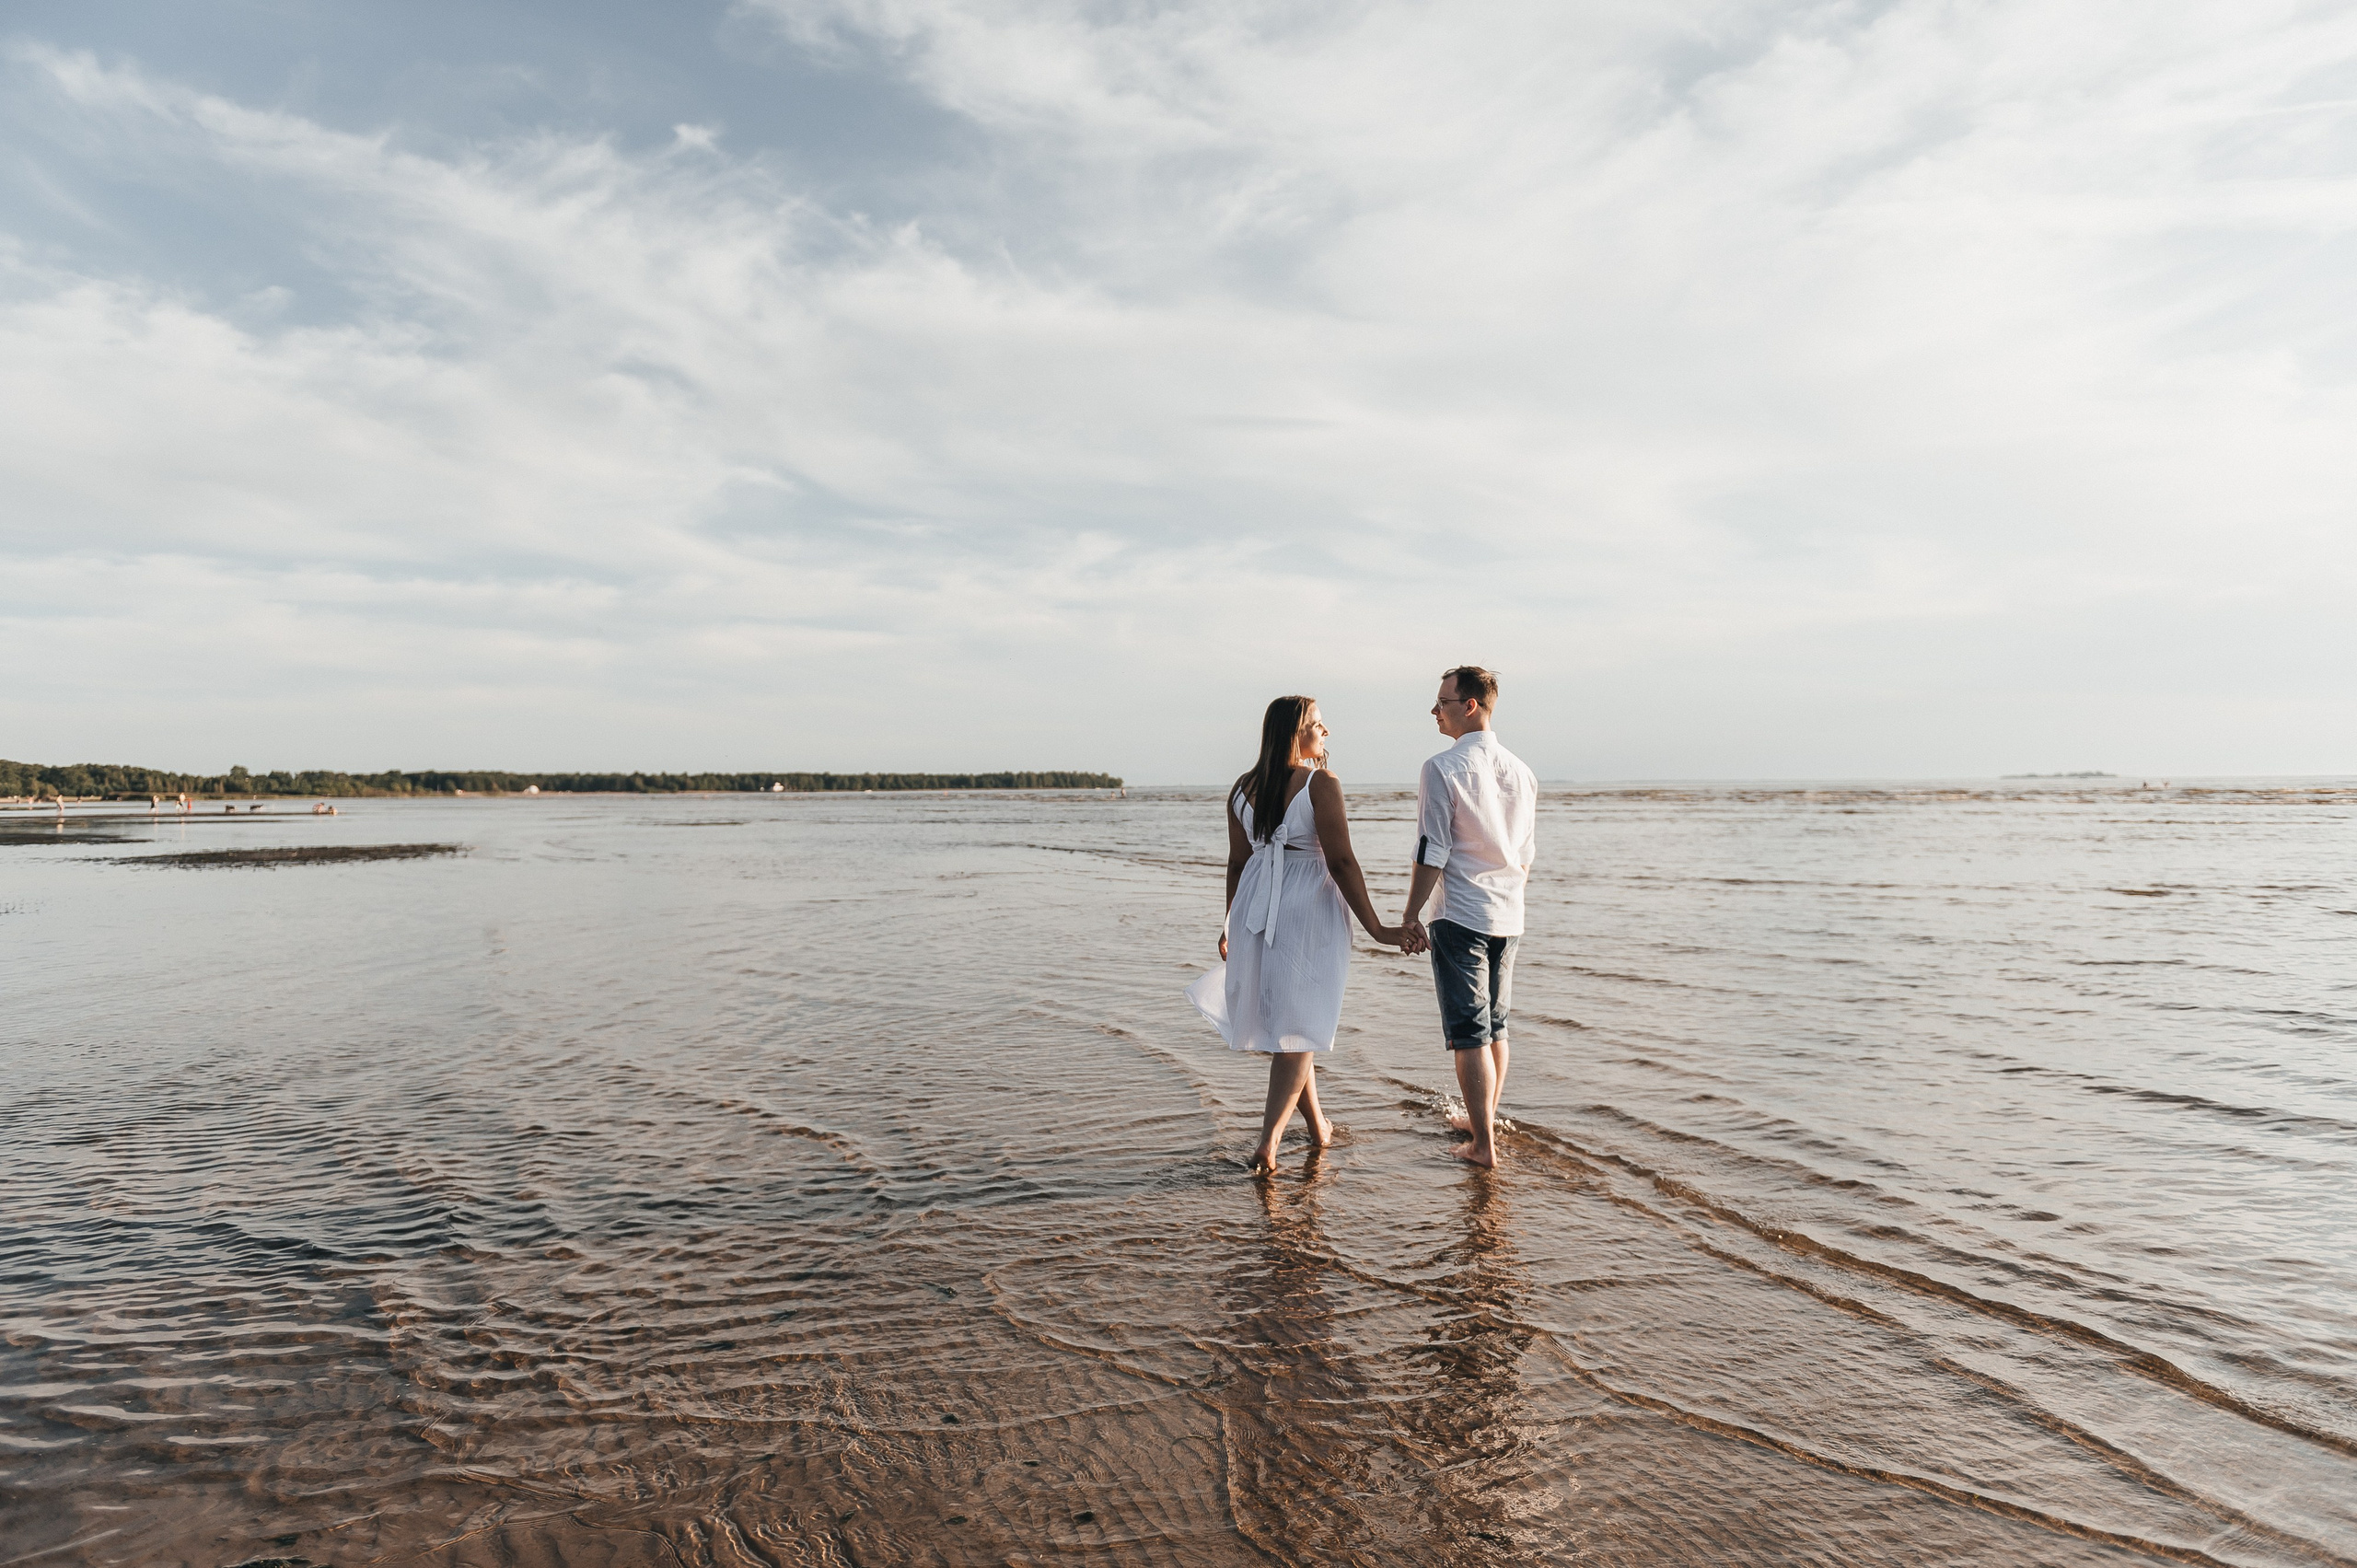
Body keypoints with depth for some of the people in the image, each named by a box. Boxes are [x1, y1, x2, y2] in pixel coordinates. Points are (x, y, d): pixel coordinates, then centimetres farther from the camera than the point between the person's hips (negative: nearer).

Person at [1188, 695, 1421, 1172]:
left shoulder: (1243, 788, 6)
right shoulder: (1320, 783, -11)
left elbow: (1237, 863, 10)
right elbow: (1341, 861, -15)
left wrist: (1231, 927, 20)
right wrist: (1375, 927, -11)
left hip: (1256, 910, 6)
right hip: (1310, 907, -6)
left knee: (1281, 1019, 18)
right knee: (1299, 1026, 3)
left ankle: (1317, 1125, 33)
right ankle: (1269, 1138, -4)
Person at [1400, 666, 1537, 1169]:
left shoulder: (1443, 768, -13)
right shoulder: (1520, 771, 7)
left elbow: (1431, 853, -15)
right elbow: (1526, 853, 14)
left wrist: (1411, 915, -6)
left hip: (1461, 916, -7)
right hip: (1509, 917, 7)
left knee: (1468, 1033, 1)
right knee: (1495, 1025, 19)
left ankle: (1484, 1145, 6)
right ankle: (1485, 1120, 33)